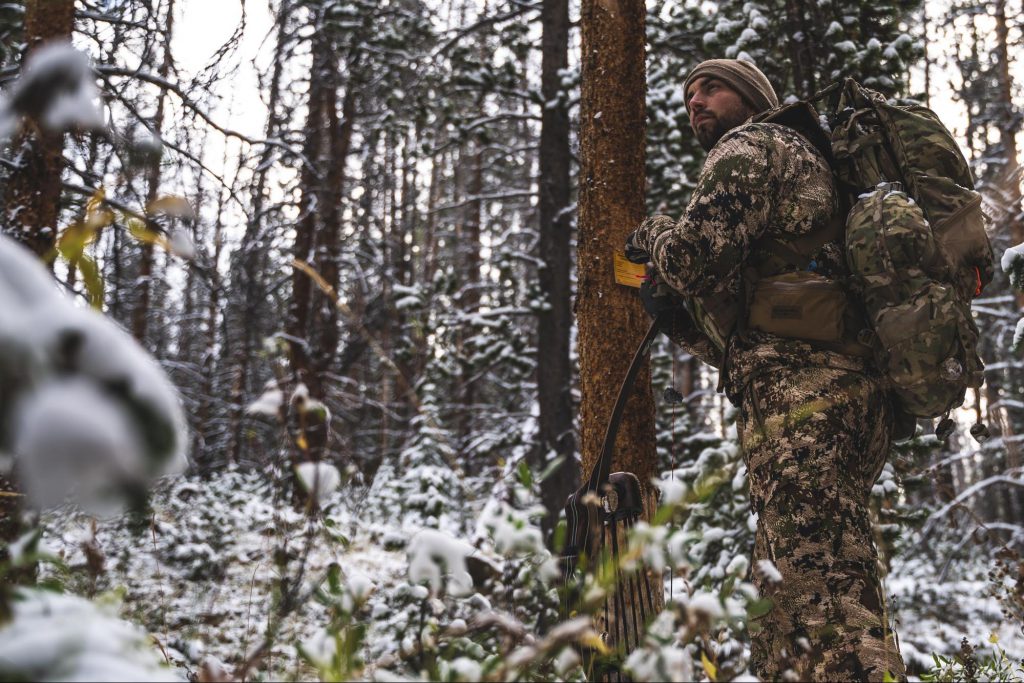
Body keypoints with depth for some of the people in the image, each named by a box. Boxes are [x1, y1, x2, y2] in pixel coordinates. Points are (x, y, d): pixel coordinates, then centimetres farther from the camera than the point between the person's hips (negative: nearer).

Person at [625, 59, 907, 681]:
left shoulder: (753, 145, 7)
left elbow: (699, 251, -13)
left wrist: (653, 237, 7)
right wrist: (682, 319, 20)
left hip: (803, 386, -10)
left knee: (819, 590, -18)